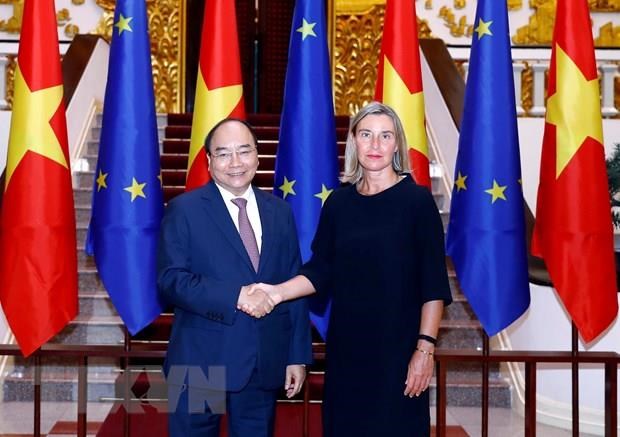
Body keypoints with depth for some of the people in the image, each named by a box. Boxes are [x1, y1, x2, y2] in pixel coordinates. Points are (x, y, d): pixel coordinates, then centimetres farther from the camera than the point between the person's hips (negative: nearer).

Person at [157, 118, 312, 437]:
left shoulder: (280, 211, 9)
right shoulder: (184, 209, -3)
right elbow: (171, 280, -13)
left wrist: (298, 355, 4)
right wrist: (235, 296, -24)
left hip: (265, 361, 4)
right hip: (202, 361, -3)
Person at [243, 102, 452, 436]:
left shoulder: (417, 200, -5)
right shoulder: (339, 202, 6)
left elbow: (433, 282, -8)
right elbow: (321, 270, 6)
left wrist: (425, 347, -13)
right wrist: (278, 291, -10)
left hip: (397, 346, -3)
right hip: (345, 345, 4)